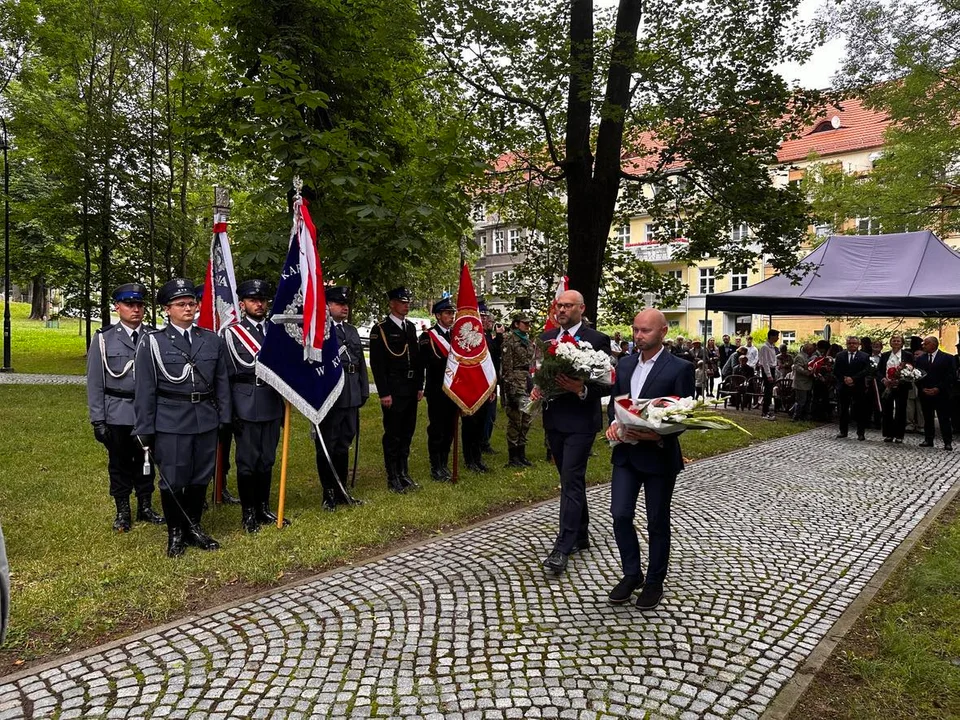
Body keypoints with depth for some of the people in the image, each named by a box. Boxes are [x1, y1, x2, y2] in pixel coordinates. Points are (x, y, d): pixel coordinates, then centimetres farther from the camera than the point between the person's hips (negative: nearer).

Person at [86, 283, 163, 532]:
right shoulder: (104, 338, -3)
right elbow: (95, 383, -2)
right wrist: (98, 420, -5)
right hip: (117, 415, -1)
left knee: (146, 461, 13)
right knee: (119, 464, 11)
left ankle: (145, 507, 29)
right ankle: (122, 512, 25)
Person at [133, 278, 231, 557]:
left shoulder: (212, 340, 7)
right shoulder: (152, 342, -2)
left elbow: (221, 382, 10)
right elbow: (145, 390, -2)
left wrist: (224, 418, 6)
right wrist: (145, 430, -4)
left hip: (205, 420, 3)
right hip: (170, 422, -3)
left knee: (201, 478, 13)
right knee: (173, 481, 6)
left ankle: (193, 528, 31)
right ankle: (175, 533, 24)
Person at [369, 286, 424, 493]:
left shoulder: (411, 327, 13)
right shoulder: (381, 329, -8)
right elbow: (377, 364, -12)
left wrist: (419, 386, 11)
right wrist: (384, 393, -16)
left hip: (411, 390, 7)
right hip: (393, 391, -7)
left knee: (407, 433, 13)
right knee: (393, 435, 1)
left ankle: (404, 473, 25)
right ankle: (392, 478, 11)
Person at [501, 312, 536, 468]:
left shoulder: (529, 341, 15)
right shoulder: (509, 340, -8)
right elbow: (506, 366, -13)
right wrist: (510, 388, -17)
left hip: (529, 383, 8)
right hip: (515, 384, -8)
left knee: (526, 421, 12)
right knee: (515, 421, -2)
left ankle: (521, 454, 22)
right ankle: (513, 458, 6)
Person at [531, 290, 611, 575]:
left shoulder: (597, 340, -7)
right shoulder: (546, 337, 10)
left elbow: (607, 383, -9)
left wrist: (583, 390, -26)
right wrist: (535, 388, -7)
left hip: (580, 421, -6)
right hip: (553, 420, 6)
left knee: (571, 481, -8)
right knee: (572, 480, 17)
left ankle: (563, 547, -5)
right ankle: (580, 535, 30)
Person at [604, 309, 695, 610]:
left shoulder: (679, 368, -9)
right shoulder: (625, 365, 8)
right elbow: (614, 402, 14)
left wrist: (658, 435, -24)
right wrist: (614, 423, -7)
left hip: (659, 455, -4)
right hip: (626, 453, 5)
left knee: (657, 522, 10)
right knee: (620, 516, 2)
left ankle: (655, 581, 27)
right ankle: (632, 573, 23)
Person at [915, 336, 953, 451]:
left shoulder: (948, 358, 0)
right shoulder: (920, 359, 11)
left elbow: (951, 376, -5)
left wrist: (938, 389, -13)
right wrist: (922, 388, -6)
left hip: (941, 394, -4)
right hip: (925, 394, 4)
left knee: (944, 418, -2)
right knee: (927, 418, 8)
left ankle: (948, 442, 2)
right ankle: (928, 440, 14)